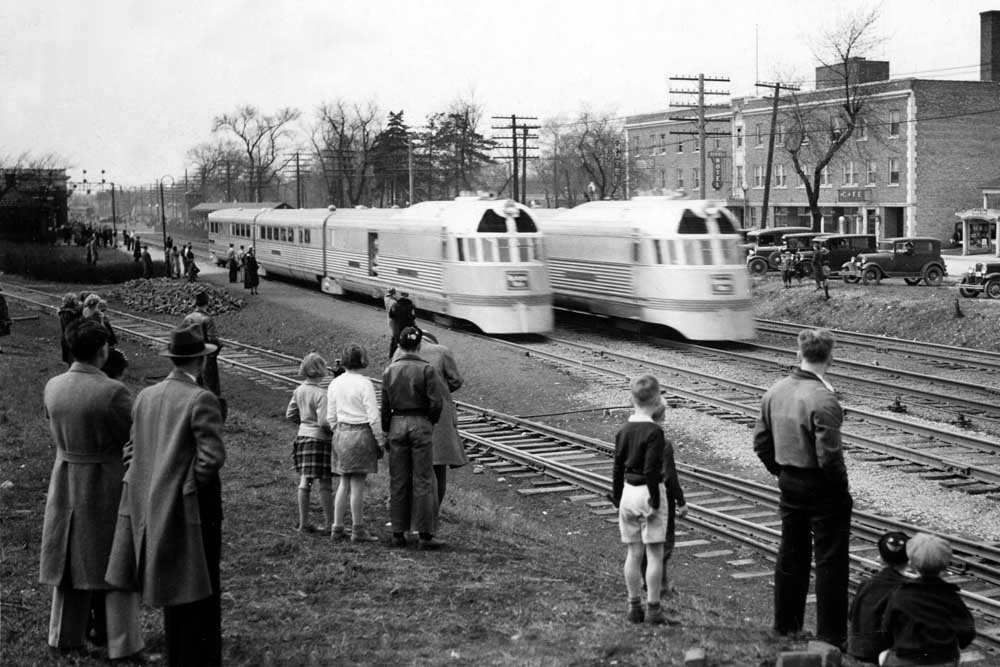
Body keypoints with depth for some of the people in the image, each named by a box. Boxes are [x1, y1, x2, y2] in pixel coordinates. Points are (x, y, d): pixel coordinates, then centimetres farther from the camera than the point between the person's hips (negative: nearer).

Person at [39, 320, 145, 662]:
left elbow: (57, 434, 5)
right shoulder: (113, 392, -24)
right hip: (107, 485, -5)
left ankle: (66, 634, 32)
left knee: (70, 558, 20)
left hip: (66, 482, 5)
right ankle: (119, 639, 19)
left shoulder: (52, 387, -6)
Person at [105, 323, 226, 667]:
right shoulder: (202, 400, -16)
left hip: (154, 506, 7)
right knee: (200, 590, 2)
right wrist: (197, 484, -5)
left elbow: (135, 450, 7)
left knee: (174, 585, 17)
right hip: (191, 506, -7)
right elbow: (212, 457, -21)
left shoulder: (146, 396, 5)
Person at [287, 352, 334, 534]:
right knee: (325, 484, 0)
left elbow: (290, 414, 12)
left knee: (304, 482, 10)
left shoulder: (298, 391, 5)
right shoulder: (320, 394, -18)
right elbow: (324, 422, -21)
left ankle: (303, 523, 14)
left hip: (302, 436, 7)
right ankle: (329, 524, 4)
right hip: (320, 438, -7)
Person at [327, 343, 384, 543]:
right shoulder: (364, 384, -11)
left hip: (341, 434, 6)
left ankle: (338, 528, 14)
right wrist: (379, 442, -4)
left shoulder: (334, 384, 6)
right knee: (358, 483, -1)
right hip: (361, 433, -6)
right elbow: (373, 417, -12)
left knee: (345, 483, 13)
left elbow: (331, 417, 10)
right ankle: (358, 530, 5)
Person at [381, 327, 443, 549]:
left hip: (396, 424, 3)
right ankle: (425, 534, 1)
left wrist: (385, 432, 12)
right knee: (423, 481, 1)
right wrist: (431, 422, 6)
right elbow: (436, 403, -12)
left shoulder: (390, 370, 3)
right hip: (420, 424, -3)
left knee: (398, 481, 9)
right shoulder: (427, 370, -8)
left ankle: (398, 533, 12)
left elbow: (385, 405, 4)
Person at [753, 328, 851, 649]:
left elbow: (761, 442, 7)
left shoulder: (775, 391, 0)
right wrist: (842, 487, -10)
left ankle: (785, 625, 29)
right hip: (822, 489, -7)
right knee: (830, 561, 4)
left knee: (791, 555, 18)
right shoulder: (823, 400, -22)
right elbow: (829, 455, -24)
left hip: (789, 483, 7)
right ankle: (830, 635, 9)